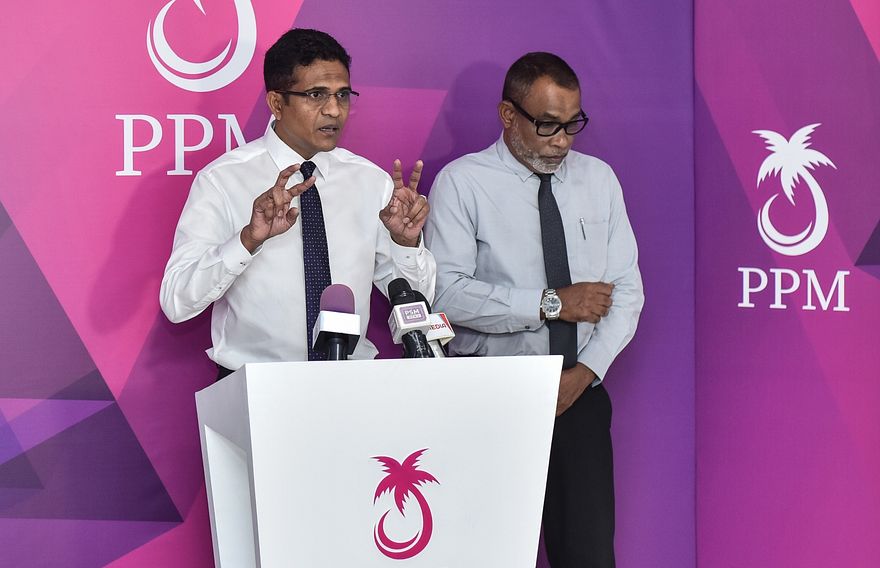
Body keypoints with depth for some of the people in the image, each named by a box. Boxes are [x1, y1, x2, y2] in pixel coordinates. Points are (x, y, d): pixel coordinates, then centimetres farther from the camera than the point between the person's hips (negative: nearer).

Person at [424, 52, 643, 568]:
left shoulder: (598, 178, 10)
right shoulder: (463, 182, -4)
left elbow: (627, 290, 7)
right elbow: (447, 293, -15)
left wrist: (583, 374, -7)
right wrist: (552, 303, -14)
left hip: (580, 390, 3)